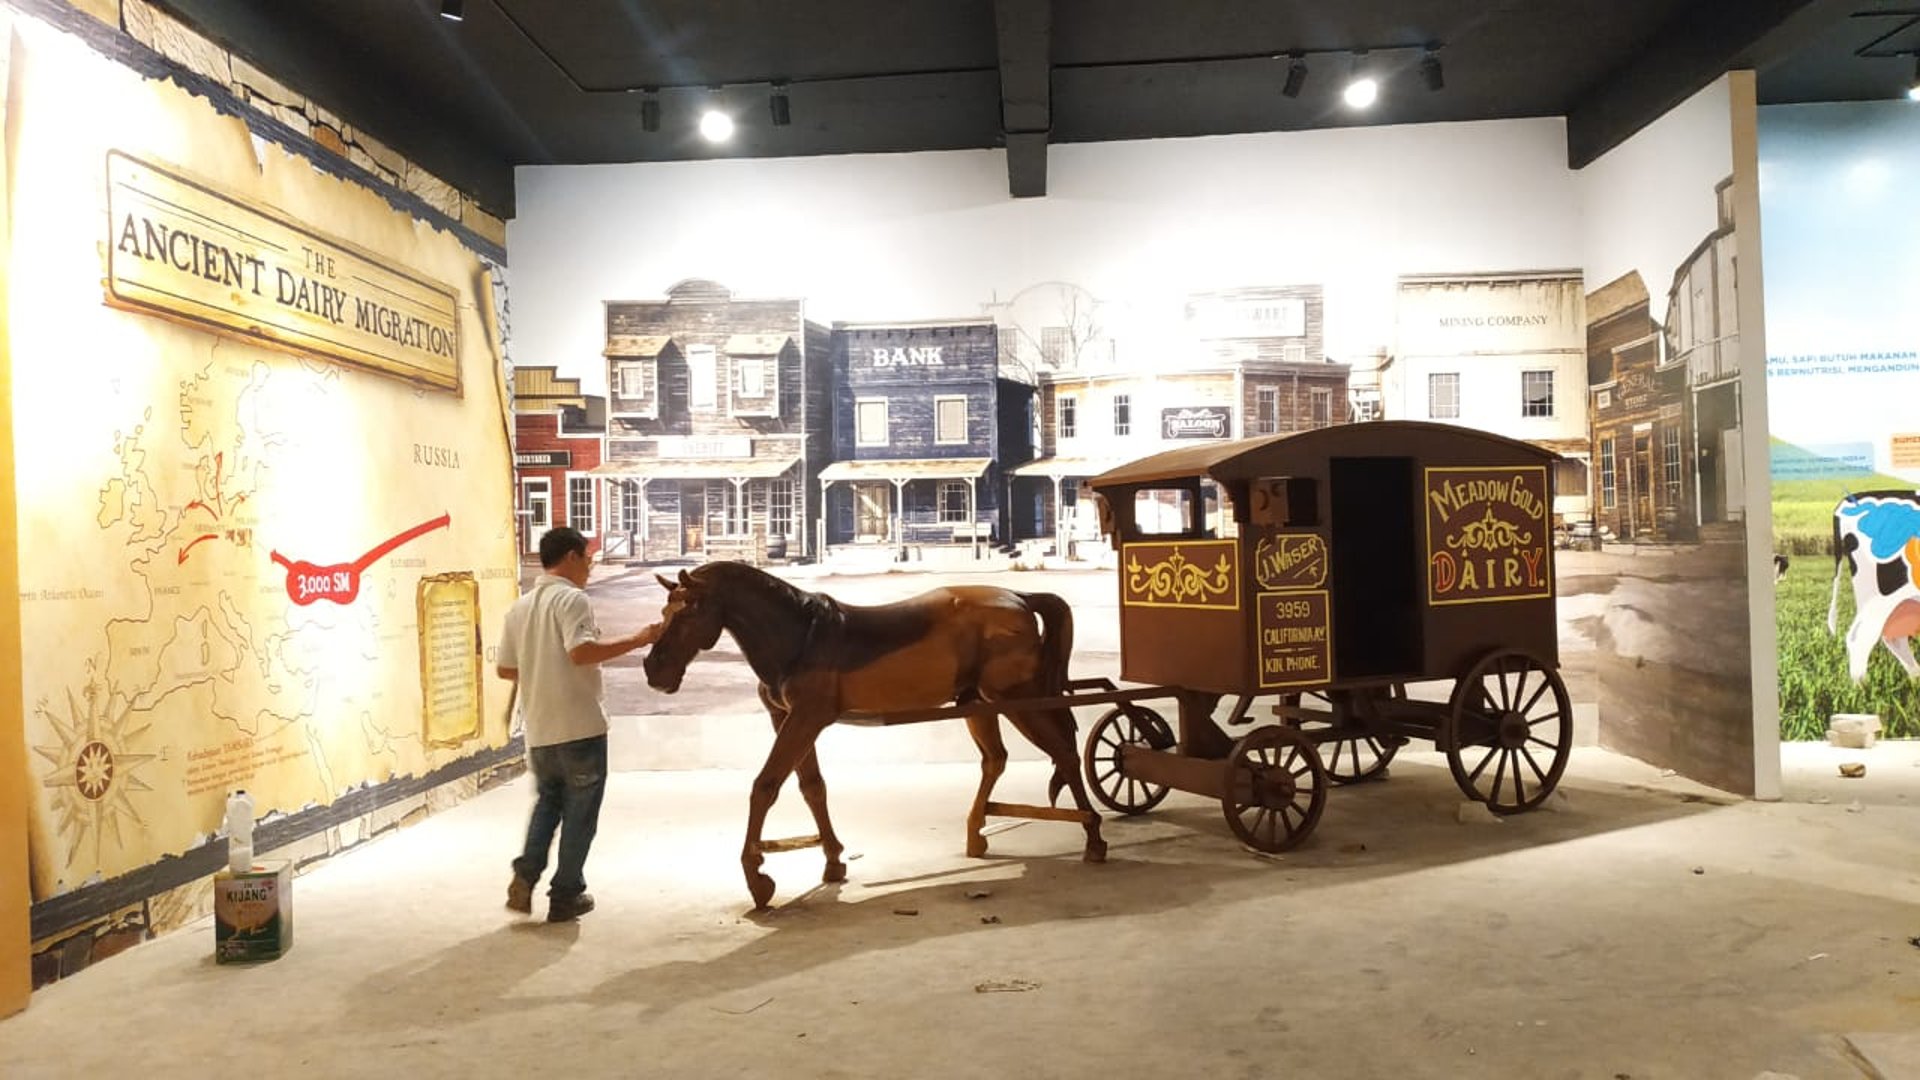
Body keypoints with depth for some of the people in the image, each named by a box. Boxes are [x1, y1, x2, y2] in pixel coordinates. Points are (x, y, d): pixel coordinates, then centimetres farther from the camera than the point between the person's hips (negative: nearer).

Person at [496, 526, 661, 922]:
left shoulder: (519, 607, 10)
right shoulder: (571, 598, -12)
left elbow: (506, 669, 14)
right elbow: (581, 651, -28)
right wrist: (638, 640, -23)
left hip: (538, 730, 7)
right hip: (580, 726, -7)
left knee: (548, 801, 26)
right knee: (580, 812, 7)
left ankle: (525, 875, 12)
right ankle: (565, 896, 14)